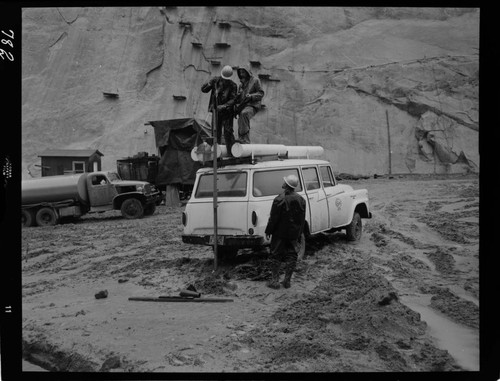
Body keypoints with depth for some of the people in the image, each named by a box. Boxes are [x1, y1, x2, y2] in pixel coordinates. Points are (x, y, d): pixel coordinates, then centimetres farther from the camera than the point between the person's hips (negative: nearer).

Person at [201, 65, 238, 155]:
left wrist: (223, 106, -32)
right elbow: (203, 89, -1)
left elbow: (232, 100, -17)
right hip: (216, 111, 3)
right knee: (216, 132, 5)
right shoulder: (215, 81, -2)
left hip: (227, 112, -3)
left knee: (228, 131, -9)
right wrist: (209, 83, -21)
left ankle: (231, 152, -4)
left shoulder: (233, 86, -9)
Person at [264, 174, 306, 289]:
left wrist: (268, 231, -5)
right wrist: (299, 233, 17)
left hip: (280, 233, -4)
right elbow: (302, 219, 9)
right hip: (294, 234, 5)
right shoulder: (301, 200, 2)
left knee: (276, 256, 6)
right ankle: (287, 281, 13)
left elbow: (273, 218, -15)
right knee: (291, 256, 11)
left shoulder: (279, 199, -18)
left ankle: (275, 281, 7)